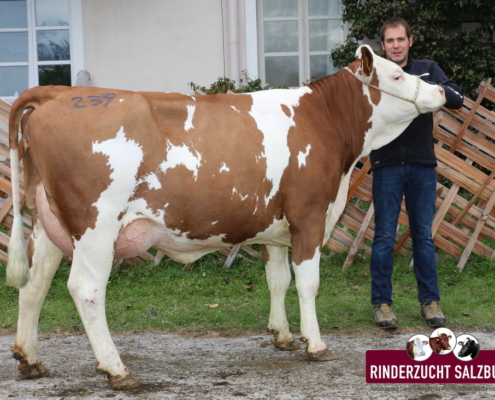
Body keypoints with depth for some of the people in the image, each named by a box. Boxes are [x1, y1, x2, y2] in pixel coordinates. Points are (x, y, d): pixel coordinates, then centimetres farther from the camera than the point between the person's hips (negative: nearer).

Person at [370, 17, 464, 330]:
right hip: (386, 165, -2)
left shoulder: (428, 70, 7)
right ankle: (381, 302, 8)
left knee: (424, 234, 8)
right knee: (384, 236, 1)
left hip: (422, 165, 2)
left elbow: (457, 99, -6)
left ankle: (430, 301, 15)